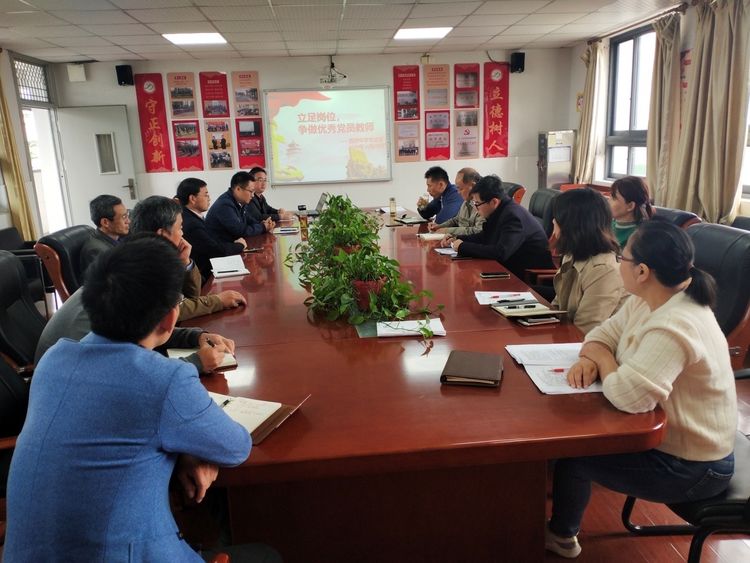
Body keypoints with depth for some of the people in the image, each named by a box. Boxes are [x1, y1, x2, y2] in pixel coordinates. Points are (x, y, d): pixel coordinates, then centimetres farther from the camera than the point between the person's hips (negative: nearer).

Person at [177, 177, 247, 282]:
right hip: (204, 276, -8)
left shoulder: (191, 217, 4)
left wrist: (234, 245, -7)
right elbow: (219, 251, -20)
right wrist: (239, 245, -3)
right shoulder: (192, 224, -24)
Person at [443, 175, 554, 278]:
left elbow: (500, 253, -33)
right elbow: (485, 237, 19)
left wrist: (463, 247, -23)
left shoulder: (513, 216, -24)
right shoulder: (499, 212, 4)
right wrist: (456, 239, 5)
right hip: (515, 268, 8)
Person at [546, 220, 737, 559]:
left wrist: (603, 360, -20)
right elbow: (604, 334, 5)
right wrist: (589, 359, -18)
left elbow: (627, 396, -41)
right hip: (662, 434, 9)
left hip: (690, 466, -9)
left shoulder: (674, 327, -34)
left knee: (571, 451, -4)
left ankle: (562, 536, 22)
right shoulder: (646, 301, -3)